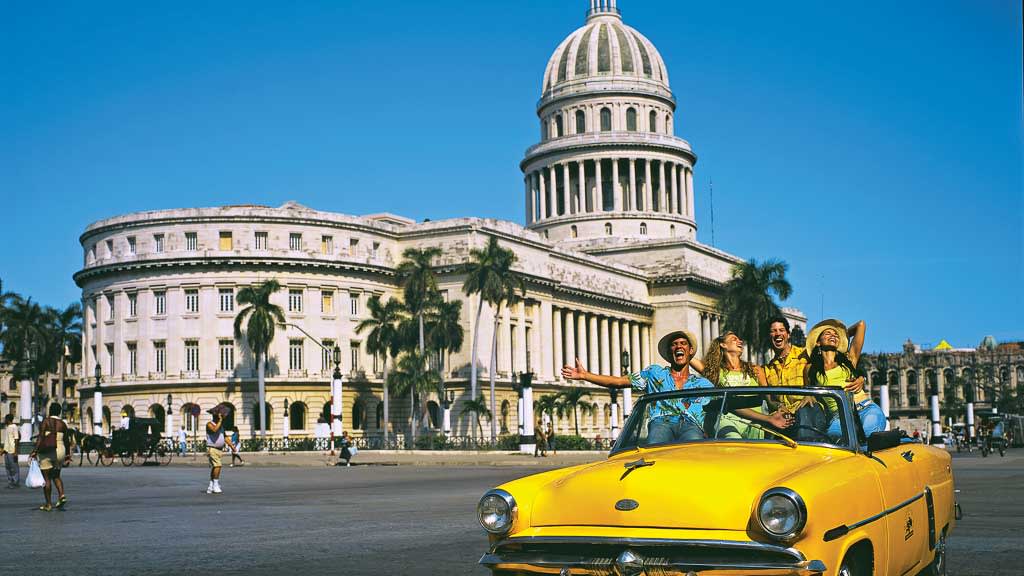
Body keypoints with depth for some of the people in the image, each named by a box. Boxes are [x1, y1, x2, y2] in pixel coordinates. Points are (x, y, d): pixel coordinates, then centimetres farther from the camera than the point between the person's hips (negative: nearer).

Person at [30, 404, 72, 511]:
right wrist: (68, 456, 16)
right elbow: (66, 441, 9)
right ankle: (61, 495, -4)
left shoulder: (45, 422, -5)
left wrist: (35, 451, -17)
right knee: (56, 476, 20)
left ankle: (48, 504, 4)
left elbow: (41, 437, -15)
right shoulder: (63, 424, 6)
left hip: (46, 452, -4)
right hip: (60, 451, 4)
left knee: (46, 478, 3)